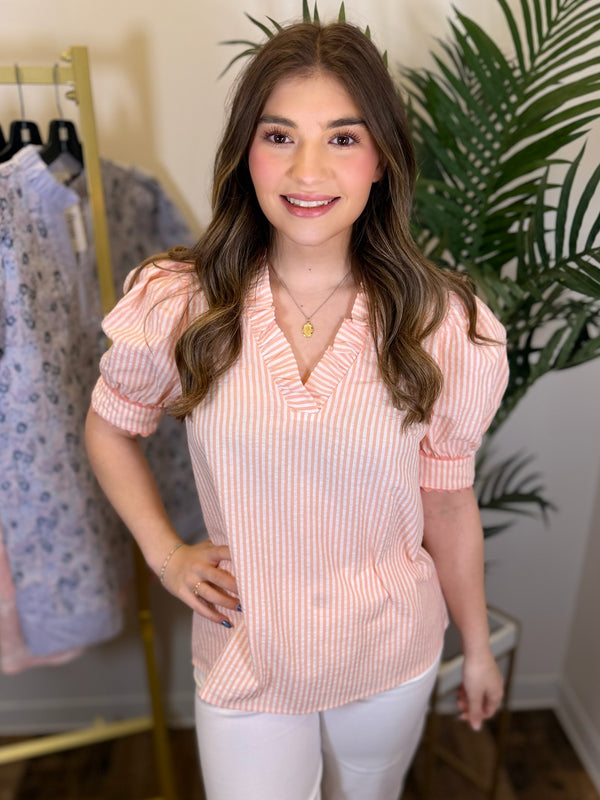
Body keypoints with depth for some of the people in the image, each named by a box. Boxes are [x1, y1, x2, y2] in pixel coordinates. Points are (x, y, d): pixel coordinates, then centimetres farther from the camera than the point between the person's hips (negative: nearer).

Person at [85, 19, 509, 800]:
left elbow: (449, 505, -5)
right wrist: (164, 550, -5)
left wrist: (477, 649, 6)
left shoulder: (442, 325, -16)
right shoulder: (177, 304, -16)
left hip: (393, 656, 2)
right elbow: (110, 427, 3)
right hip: (246, 656, -1)